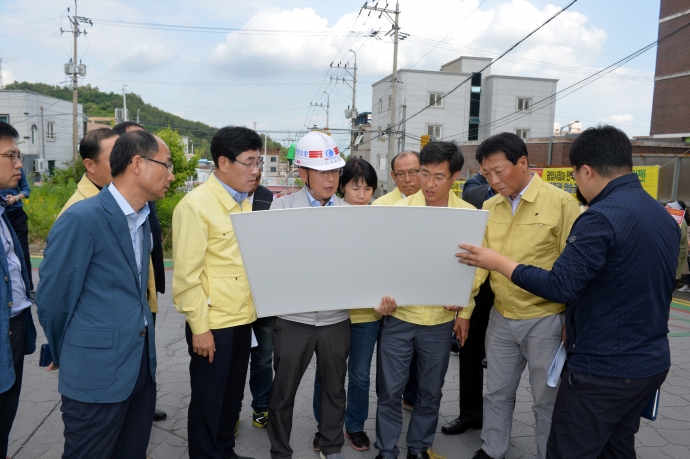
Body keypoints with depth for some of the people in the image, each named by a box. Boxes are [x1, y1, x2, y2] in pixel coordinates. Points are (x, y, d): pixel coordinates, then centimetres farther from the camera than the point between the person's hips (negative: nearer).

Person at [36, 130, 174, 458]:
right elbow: (51, 297, -9)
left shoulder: (142, 218, 7)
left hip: (141, 364, 7)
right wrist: (63, 354, 6)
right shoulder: (81, 218, -17)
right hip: (97, 371, -7)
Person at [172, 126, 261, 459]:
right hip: (213, 324, -7)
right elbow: (186, 274, -16)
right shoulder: (195, 205, -15)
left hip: (243, 320, 7)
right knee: (208, 402, 10)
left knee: (232, 397, 20)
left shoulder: (244, 202, 7)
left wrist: (252, 309, 13)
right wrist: (199, 327, -15)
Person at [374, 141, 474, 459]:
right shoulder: (398, 209, -6)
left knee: (431, 390, 17)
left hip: (441, 318, 2)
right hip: (399, 315, -1)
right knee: (390, 389, 10)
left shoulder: (469, 214, -2)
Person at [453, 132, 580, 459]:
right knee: (497, 393, 18)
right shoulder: (489, 207, 4)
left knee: (548, 399, 12)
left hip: (545, 320, -4)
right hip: (501, 318, 5)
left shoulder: (561, 203, -12)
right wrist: (465, 311, 6)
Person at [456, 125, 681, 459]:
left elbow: (560, 287, -24)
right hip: (652, 363, 9)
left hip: (603, 370, -9)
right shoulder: (663, 215, 6)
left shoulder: (601, 217, -22)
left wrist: (499, 263, -14)